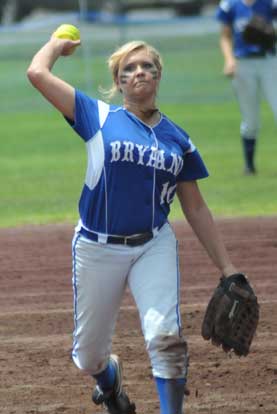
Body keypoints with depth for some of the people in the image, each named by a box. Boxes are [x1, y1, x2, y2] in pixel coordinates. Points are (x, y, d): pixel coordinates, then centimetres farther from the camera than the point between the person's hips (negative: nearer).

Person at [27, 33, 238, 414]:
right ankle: (110, 382, 47)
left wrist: (227, 268, 6)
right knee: (88, 357, 10)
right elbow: (38, 73, -7)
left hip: (155, 246, 1)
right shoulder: (99, 118, -1)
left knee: (166, 338, -22)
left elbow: (195, 208, 10)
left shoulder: (177, 139, 6)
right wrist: (57, 44, 14)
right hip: (97, 249, -1)